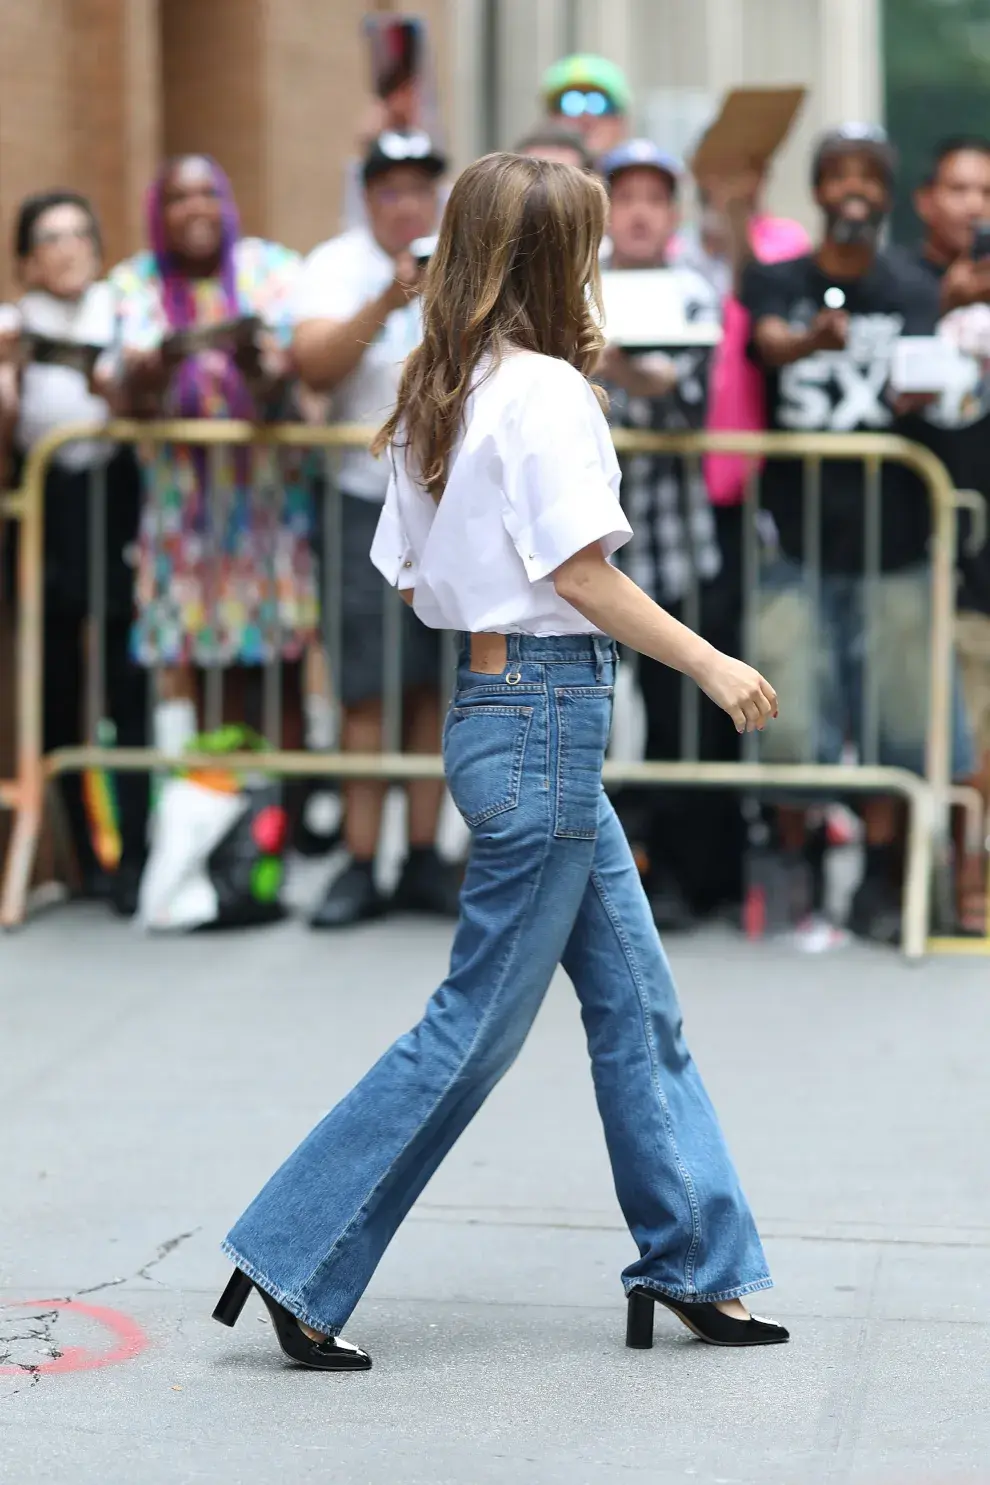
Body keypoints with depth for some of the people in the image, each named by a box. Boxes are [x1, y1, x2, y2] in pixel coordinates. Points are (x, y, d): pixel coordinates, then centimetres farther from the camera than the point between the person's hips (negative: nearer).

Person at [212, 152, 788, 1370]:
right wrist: (713, 666, -11)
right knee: (479, 1021, -2)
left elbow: (409, 580, 12)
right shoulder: (543, 388, -15)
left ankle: (692, 1266, 21)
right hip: (544, 716, -10)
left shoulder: (438, 394, 10)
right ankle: (296, 1261, 3)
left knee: (635, 1000, 14)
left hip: (495, 703, 10)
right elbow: (583, 574, -17)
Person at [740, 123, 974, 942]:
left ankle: (882, 883, 11)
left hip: (892, 538, 1)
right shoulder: (776, 282, 7)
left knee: (896, 720, -1)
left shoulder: (915, 292, 8)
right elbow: (768, 344, -14)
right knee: (792, 721, -4)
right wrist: (815, 339, -38)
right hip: (797, 538, -1)